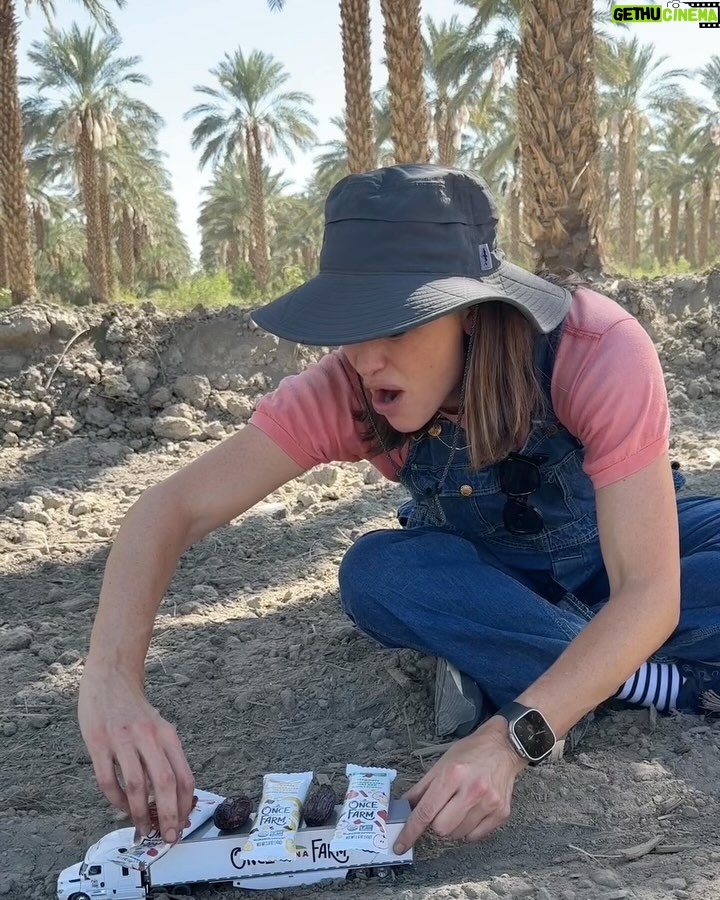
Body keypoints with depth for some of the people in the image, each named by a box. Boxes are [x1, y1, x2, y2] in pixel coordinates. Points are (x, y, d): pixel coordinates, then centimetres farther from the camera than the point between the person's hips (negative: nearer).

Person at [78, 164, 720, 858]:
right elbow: (172, 508, -29)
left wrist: (509, 738, -51)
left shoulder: (601, 351, -36)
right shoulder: (345, 390, -29)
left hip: (624, 545, -2)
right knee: (375, 574, -30)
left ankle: (493, 661, -18)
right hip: (489, 572, 2)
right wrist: (112, 679, -45)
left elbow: (649, 593, -39)